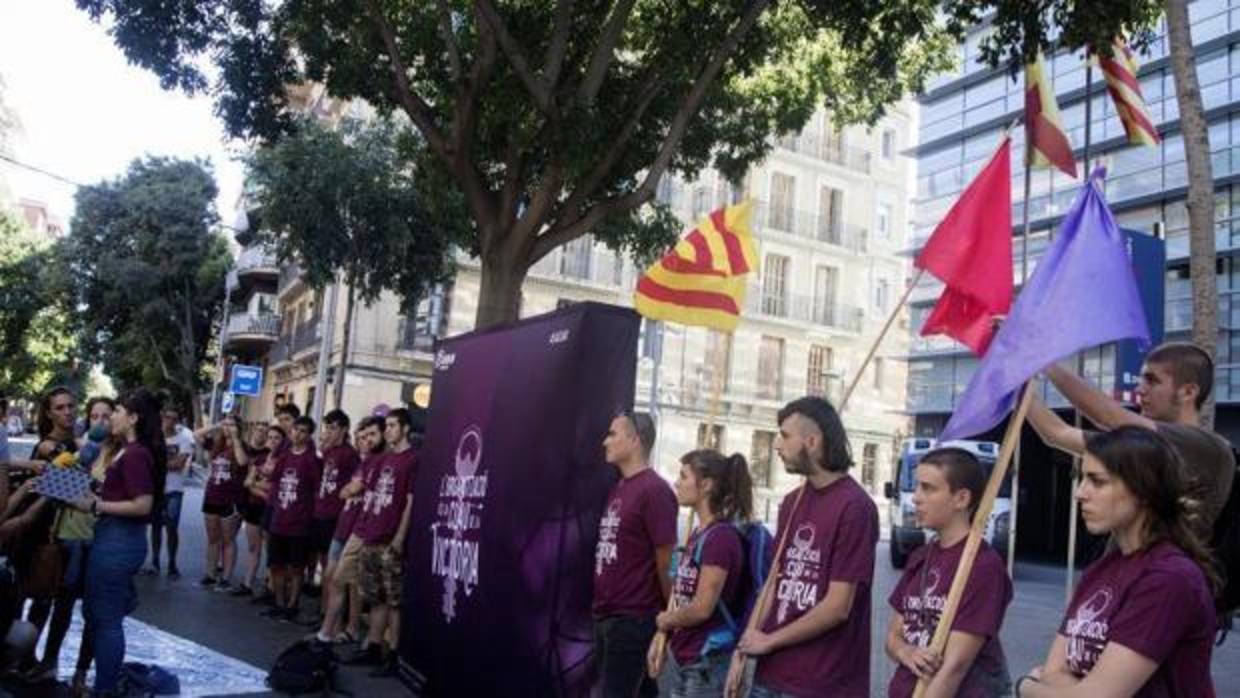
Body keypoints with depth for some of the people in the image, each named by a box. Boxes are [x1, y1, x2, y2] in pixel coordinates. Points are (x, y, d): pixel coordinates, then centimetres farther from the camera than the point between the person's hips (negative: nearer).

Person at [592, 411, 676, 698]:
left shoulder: (654, 491, -14)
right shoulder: (618, 489, 11)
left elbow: (666, 563, -12)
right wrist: (600, 605, 13)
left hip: (633, 619, -8)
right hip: (605, 616, 8)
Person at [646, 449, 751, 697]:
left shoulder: (721, 537, -18)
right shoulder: (698, 534, 9)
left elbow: (702, 608, -21)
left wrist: (665, 620, -5)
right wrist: (660, 639, 9)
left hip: (707, 663, -9)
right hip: (680, 658, 9)